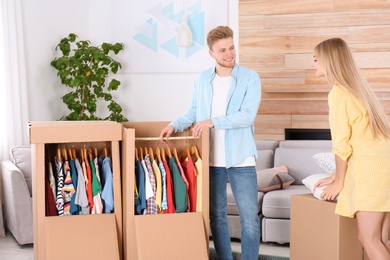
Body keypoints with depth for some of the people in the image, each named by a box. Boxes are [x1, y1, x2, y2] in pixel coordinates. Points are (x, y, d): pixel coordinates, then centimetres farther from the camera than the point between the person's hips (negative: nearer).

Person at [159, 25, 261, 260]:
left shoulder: (250, 78, -6)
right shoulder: (202, 79, 6)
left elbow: (247, 116, -16)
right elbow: (193, 112, 14)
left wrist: (213, 121, -22)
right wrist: (174, 125, -4)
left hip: (241, 158, -3)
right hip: (211, 159, 4)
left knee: (249, 217, 2)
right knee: (217, 214, 12)